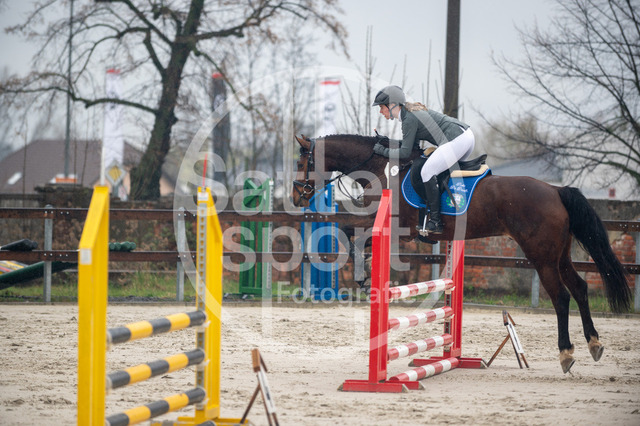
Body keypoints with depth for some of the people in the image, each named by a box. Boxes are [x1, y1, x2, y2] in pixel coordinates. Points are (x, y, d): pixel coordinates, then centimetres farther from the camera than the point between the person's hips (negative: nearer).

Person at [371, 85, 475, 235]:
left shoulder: (409, 119, -10)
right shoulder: (414, 110, 21)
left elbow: (405, 152, -12)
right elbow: (413, 143, 25)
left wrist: (383, 151, 1)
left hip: (456, 140, -11)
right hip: (467, 134, 11)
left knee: (427, 172, -9)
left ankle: (435, 221, -9)